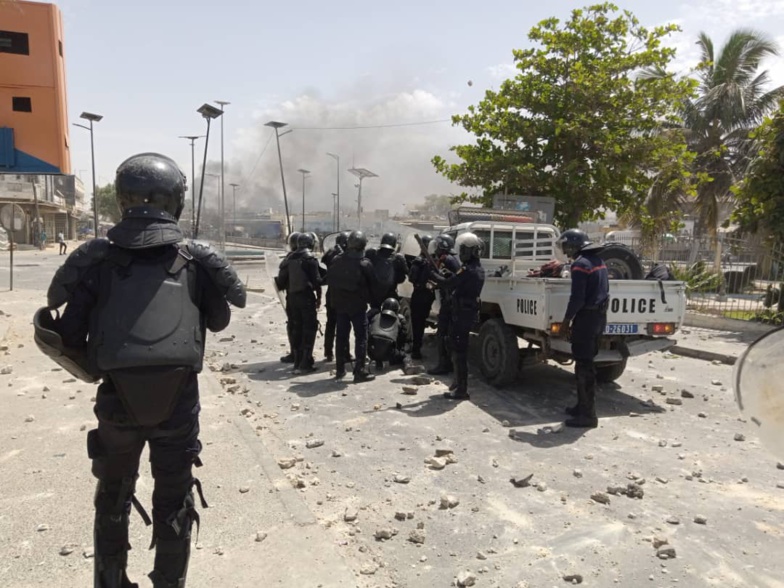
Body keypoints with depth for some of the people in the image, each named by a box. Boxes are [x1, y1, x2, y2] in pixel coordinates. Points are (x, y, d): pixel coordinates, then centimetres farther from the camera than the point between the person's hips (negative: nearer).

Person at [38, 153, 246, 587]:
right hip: (179, 401, -1)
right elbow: (219, 322, 8)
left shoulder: (96, 259, -5)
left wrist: (93, 367, 16)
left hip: (116, 400, 1)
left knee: (113, 499, 23)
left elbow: (69, 335, -2)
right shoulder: (196, 260, -5)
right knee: (173, 502, 15)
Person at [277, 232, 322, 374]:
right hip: (306, 296, -6)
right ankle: (305, 363, -7)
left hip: (292, 297, 6)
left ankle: (298, 361, 18)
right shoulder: (310, 258, -7)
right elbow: (316, 279, -12)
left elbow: (281, 279, 10)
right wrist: (319, 296, -3)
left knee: (296, 329, 13)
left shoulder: (290, 258, 10)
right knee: (309, 328, -2)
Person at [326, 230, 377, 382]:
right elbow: (372, 286, -5)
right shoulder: (364, 264, -14)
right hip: (358, 305, -5)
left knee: (341, 336, 13)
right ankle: (360, 371, 1)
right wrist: (368, 299, 12)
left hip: (340, 304, 5)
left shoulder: (337, 261, -1)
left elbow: (329, 280, 7)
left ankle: (340, 369, 20)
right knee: (361, 337, 1)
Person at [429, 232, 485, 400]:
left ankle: (461, 390, -1)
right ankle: (459, 382, 34)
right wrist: (451, 275, 3)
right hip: (470, 311, 10)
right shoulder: (478, 269, 11)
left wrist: (432, 273, -9)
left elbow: (447, 284, -21)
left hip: (461, 314, -10)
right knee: (459, 348, 21)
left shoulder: (467, 270, -20)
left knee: (459, 351, -5)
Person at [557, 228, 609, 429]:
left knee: (583, 365, -4)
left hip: (586, 317, -10)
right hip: (600, 316, 10)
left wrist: (566, 320, -10)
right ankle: (583, 406, 26)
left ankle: (587, 415, 0)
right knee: (587, 362, 17)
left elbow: (577, 298, -21)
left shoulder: (580, 263, -15)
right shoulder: (598, 261, 14)